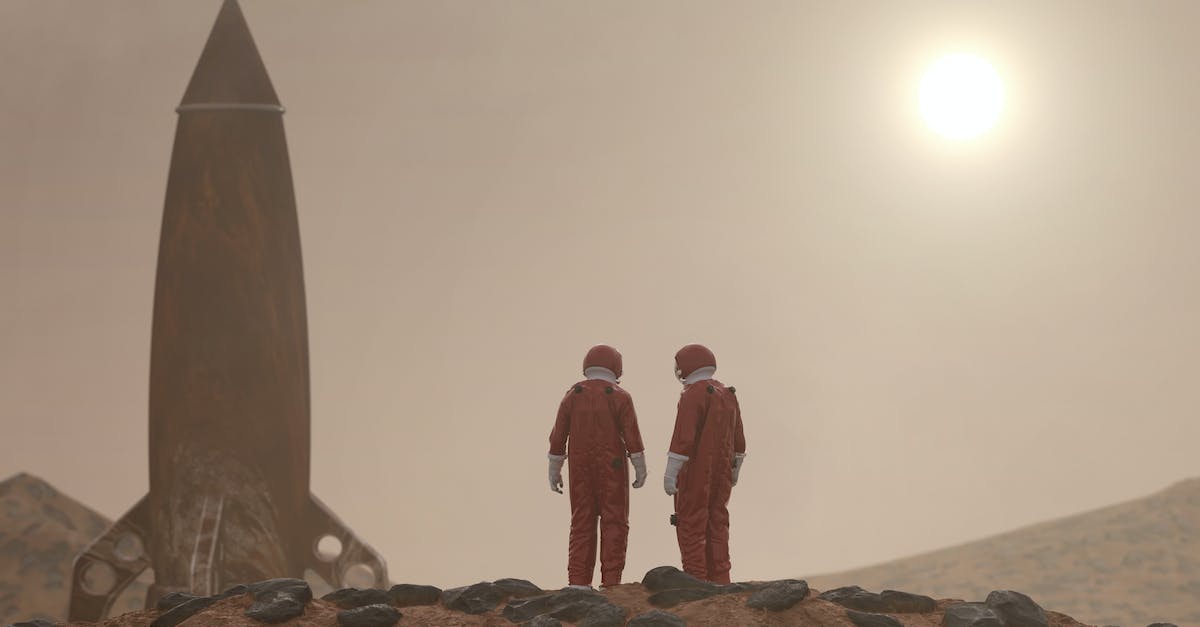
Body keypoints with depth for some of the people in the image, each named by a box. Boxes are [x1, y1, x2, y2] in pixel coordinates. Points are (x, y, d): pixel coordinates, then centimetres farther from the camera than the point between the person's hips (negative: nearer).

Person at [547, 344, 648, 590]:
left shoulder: (572, 396, 2)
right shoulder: (620, 397, -6)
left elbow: (558, 436, 2)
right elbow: (632, 436, -11)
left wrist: (554, 471, 8)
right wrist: (640, 469, -5)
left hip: (581, 469, 3)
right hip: (611, 469, -3)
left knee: (582, 525, 6)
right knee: (614, 525, 1)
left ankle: (578, 583, 0)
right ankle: (610, 583, -5)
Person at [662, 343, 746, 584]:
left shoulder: (693, 394, -13)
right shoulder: (727, 395, 11)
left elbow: (683, 437, -20)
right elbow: (738, 438, 17)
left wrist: (670, 473, -20)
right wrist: (734, 470, 28)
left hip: (695, 471, -7)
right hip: (721, 471, 7)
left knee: (690, 526, -3)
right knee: (716, 526, 10)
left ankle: (695, 582, -7)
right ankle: (719, 581, 7)